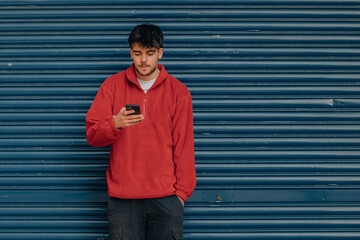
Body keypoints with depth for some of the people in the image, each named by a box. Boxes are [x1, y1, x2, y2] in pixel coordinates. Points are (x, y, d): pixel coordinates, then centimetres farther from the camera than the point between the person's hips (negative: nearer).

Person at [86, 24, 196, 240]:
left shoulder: (178, 91, 5)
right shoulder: (113, 86, 7)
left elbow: (184, 146, 5)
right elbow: (92, 135, 2)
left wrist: (182, 192, 2)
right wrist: (115, 124, -18)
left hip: (165, 198, 0)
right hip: (122, 198, 0)